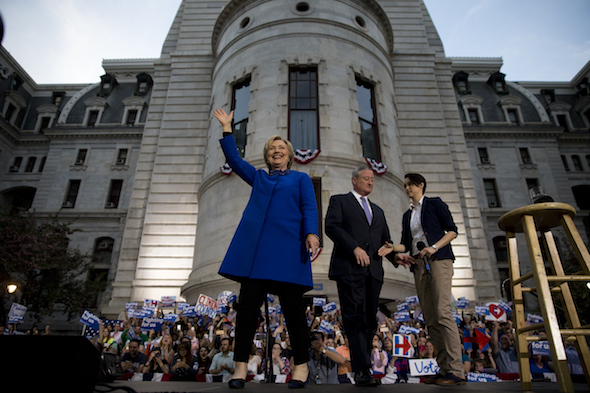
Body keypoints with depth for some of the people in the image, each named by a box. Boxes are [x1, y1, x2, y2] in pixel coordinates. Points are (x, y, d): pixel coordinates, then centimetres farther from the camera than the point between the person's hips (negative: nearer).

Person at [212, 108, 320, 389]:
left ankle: (301, 365, 14)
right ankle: (241, 366, 9)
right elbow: (234, 159, 21)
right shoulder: (258, 177, 25)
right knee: (247, 307, -1)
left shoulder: (301, 179, 16)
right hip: (255, 248, 3)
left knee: (293, 310, 1)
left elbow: (309, 209, 4)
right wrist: (227, 128, 21)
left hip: (287, 250, -2)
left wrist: (311, 233, -13)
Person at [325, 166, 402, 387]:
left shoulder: (378, 211, 28)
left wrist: (388, 247, 2)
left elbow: (385, 238, 28)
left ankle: (362, 368, 13)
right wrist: (355, 248, -17)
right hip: (349, 268, -6)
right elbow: (332, 227, -6)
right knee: (355, 318, -9)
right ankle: (363, 371, -7)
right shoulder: (339, 201, 10)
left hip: (373, 270, 6)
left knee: (369, 320, 5)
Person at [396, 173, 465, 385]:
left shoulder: (435, 203, 6)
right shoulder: (407, 215, 22)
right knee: (430, 318, 2)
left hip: (438, 260, -6)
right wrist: (400, 254, -3)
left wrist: (434, 247, -15)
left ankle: (456, 370, -12)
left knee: (442, 313, -15)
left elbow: (452, 230, -1)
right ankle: (444, 369, 6)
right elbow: (405, 242, 18)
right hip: (419, 264, 6)